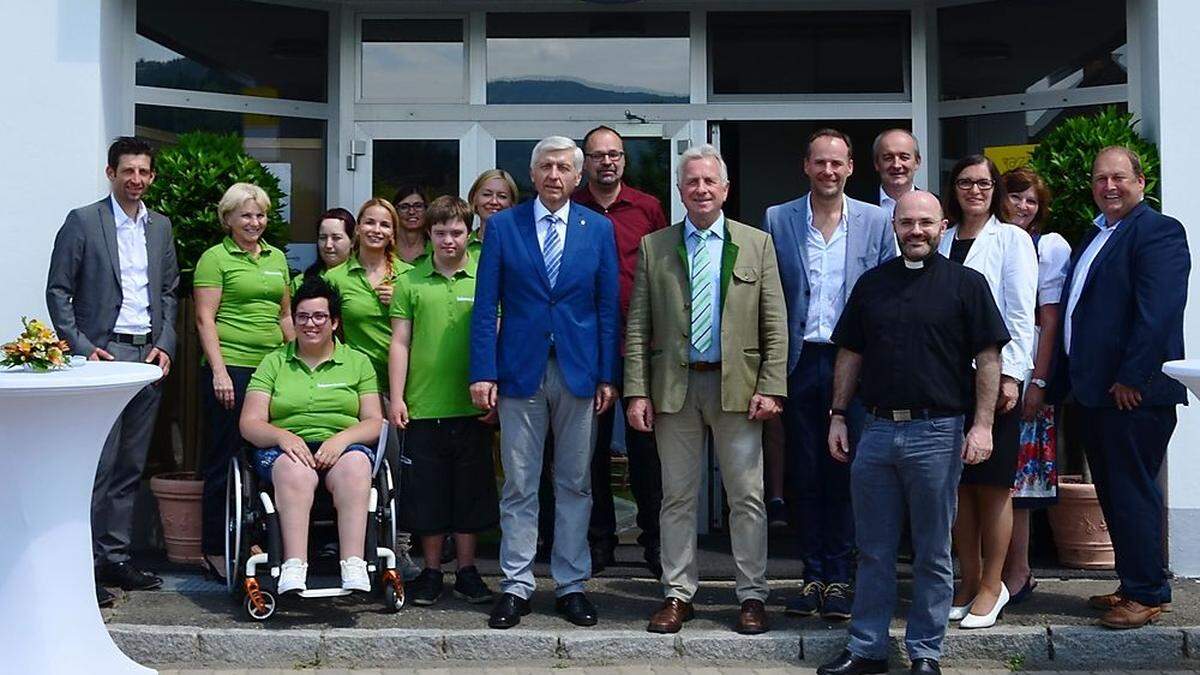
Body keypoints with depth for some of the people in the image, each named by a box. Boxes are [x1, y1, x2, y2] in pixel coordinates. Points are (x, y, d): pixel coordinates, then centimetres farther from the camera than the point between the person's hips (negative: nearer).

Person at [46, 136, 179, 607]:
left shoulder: (160, 227, 14)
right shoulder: (83, 222, -2)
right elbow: (58, 291, -2)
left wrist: (165, 344, 6)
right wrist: (82, 348, -10)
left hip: (149, 354, 5)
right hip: (104, 353, -5)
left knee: (131, 466, 8)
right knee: (98, 463, -8)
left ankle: (114, 557, 16)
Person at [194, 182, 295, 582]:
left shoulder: (276, 258, 18)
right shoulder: (215, 258, -1)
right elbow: (205, 319, -6)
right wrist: (219, 372, -13)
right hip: (231, 369, -6)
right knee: (225, 458, -1)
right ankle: (214, 550, 7)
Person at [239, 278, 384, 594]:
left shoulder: (358, 362, 17)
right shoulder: (274, 362, 16)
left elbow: (374, 422, 7)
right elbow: (250, 423, 6)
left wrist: (342, 439, -13)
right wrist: (283, 436, -15)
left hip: (343, 447, 0)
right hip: (287, 448, 0)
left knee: (355, 464, -35)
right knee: (296, 469, -36)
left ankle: (353, 566, -43)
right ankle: (294, 567, -45)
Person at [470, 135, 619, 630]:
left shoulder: (599, 229, 6)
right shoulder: (503, 226, 3)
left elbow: (608, 307, 5)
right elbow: (485, 306, 1)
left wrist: (607, 376, 0)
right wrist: (483, 372, -6)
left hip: (579, 371, 1)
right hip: (520, 369, -1)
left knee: (575, 484, 7)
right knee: (519, 486, 3)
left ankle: (571, 585, 16)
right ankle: (516, 586, 11)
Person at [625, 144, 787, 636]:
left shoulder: (757, 244, 6)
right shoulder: (653, 248, 7)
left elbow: (775, 326, 3)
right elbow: (636, 328, 4)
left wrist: (771, 388, -7)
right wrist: (636, 391, -4)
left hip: (737, 385, -1)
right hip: (674, 386, 1)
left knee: (747, 497, 3)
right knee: (677, 496, 7)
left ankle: (752, 596, 13)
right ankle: (678, 594, 17)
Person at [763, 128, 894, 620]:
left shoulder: (876, 222, 5)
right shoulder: (777, 220, 5)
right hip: (800, 361, 1)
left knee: (845, 474, 2)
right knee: (804, 474, 6)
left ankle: (839, 578, 12)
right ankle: (812, 575, 16)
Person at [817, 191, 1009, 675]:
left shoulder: (966, 284, 0)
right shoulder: (872, 284, 10)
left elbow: (988, 358, -3)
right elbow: (849, 354, 14)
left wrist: (982, 425, -10)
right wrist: (838, 416, 9)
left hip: (937, 432, -3)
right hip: (877, 430, 3)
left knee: (933, 554, 6)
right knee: (874, 550, 9)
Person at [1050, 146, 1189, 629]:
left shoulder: (1158, 231, -9)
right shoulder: (1094, 237, 20)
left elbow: (1158, 312, -20)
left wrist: (1131, 379, -21)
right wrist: (1063, 381, 16)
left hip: (1134, 391, -9)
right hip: (1095, 390, 9)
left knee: (1132, 491, -4)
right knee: (1112, 492, 14)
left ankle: (1146, 595, 5)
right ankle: (1132, 585, 24)